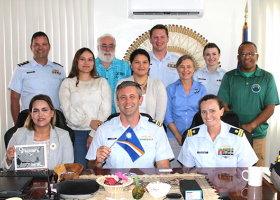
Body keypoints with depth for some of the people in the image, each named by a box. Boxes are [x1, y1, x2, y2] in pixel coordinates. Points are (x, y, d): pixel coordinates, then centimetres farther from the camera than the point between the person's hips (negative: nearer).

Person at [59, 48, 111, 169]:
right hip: (76, 132, 0)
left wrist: (94, 134, -7)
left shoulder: (101, 82, 14)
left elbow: (106, 109, 3)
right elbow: (67, 110, -1)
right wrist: (90, 122, -14)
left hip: (99, 133, 1)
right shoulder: (68, 83, 12)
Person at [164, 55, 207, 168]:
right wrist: (178, 136, -7)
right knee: (175, 169, -4)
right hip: (174, 137, -1)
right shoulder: (171, 89, 6)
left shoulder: (201, 88, 9)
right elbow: (167, 117, 3)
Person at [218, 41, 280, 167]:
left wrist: (250, 126, -15)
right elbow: (224, 105, 1)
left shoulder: (267, 78, 5)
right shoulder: (229, 77, 6)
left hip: (257, 135, 0)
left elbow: (270, 108, -1)